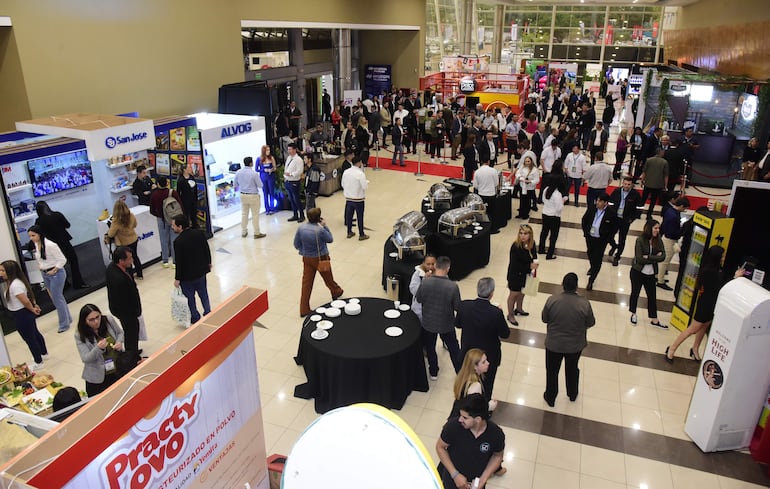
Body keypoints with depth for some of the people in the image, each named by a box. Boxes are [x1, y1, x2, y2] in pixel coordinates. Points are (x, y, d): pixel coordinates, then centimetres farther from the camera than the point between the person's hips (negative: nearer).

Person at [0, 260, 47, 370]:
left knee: (29, 338, 3)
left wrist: (33, 310, -13)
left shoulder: (14, 285, -28)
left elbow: (26, 301, -28)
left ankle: (38, 363, 16)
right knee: (35, 333, 24)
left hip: (22, 315, -10)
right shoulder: (17, 281, 4)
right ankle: (44, 353, 42)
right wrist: (34, 305, 10)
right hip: (24, 314, 10)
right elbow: (29, 294, 13)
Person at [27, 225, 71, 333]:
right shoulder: (36, 244, 3)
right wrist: (40, 266, 5)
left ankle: (64, 324, 9)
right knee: (57, 297, 17)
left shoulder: (50, 245, -22)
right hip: (45, 274, 8)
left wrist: (54, 270, -19)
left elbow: (62, 260, -19)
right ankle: (67, 319, 31)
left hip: (56, 273, -8)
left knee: (56, 298, -3)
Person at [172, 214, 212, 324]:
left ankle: (195, 318, 27)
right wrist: (208, 263, 18)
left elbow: (179, 262, -20)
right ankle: (208, 313, 35)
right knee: (203, 293, 23)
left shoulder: (178, 242, -26)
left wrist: (177, 278, -8)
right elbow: (207, 249, 1)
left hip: (187, 275, -5)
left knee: (189, 297, 14)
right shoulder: (200, 233, -11)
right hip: (201, 270, 5)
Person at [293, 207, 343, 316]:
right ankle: (337, 292, 50)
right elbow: (330, 239, -5)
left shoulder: (301, 228, -11)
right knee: (328, 279, 21)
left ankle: (304, 309, 10)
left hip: (307, 259, 3)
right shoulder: (320, 230, -24)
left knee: (306, 283, 7)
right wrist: (324, 226, -2)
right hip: (321, 259, -3)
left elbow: (297, 244, 0)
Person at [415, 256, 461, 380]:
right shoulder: (453, 286, -26)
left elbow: (418, 299, -6)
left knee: (430, 347, 25)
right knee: (453, 349, 22)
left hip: (428, 322, 1)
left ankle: (433, 372, 42)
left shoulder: (425, 282, -22)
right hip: (446, 324, -1)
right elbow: (458, 307, -15)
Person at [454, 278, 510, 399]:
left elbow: (457, 324, -4)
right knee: (487, 385, 23)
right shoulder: (496, 313, -32)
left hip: (468, 353, 3)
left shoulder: (464, 306, -23)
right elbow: (505, 334, -15)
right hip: (489, 357, -3)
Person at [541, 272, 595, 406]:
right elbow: (590, 323, -7)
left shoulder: (552, 300, -22)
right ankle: (572, 394, 49)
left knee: (552, 371, 21)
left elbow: (544, 319, -8)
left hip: (554, 344, -1)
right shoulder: (584, 303, -23)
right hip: (575, 345, 1)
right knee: (572, 370, 27)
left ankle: (550, 398, 39)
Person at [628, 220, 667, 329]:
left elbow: (662, 256, -10)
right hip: (638, 272, -3)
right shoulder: (640, 240, -14)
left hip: (650, 273, 3)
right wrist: (655, 257, -16)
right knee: (635, 293, 12)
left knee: (652, 296, 8)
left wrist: (648, 257, -21)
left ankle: (654, 320, 18)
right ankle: (633, 314, 32)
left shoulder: (658, 241, -2)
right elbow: (639, 258, -19)